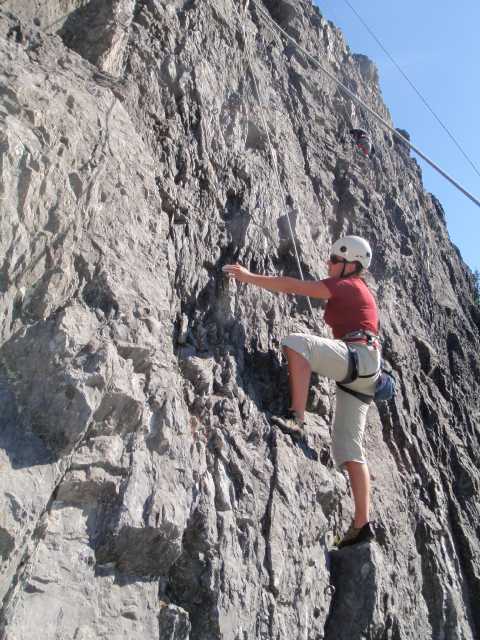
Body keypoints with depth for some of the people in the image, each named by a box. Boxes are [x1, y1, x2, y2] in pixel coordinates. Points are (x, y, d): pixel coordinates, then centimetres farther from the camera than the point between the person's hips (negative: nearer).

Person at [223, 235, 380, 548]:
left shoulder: (345, 285, 0)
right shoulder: (357, 289, 29)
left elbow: (294, 286, -7)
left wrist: (249, 277, -6)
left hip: (359, 358, -10)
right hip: (360, 371, 10)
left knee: (296, 342, -28)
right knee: (348, 449, 5)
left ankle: (296, 417, -32)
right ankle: (362, 523, 4)